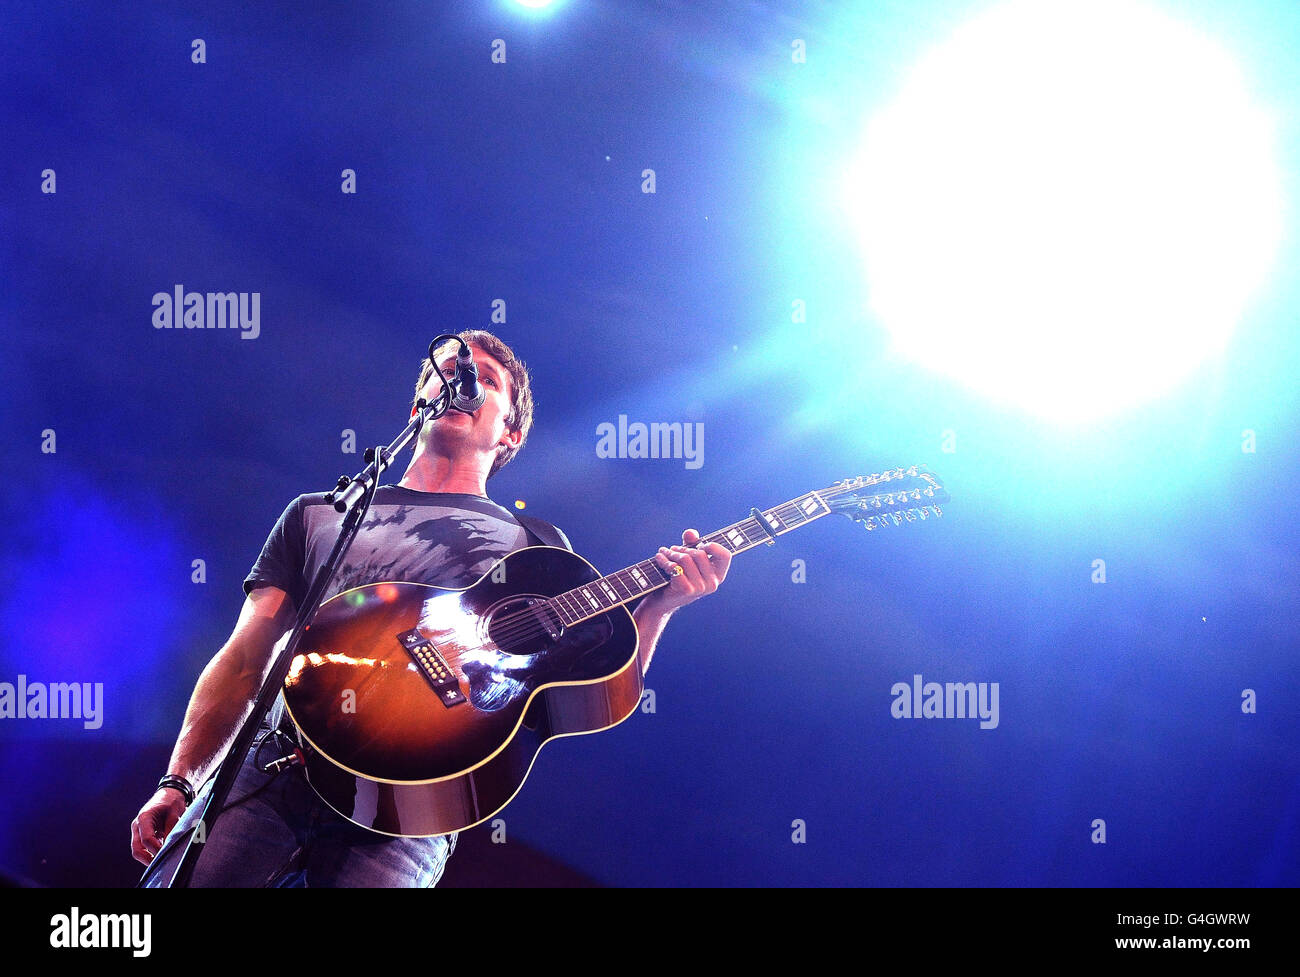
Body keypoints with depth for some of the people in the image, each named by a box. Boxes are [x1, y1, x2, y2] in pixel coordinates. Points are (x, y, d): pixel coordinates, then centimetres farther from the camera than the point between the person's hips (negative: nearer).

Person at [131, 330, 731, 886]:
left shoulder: (537, 548, 20)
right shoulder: (317, 515, 24)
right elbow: (245, 661, 17)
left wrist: (658, 605, -6)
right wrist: (178, 783, 5)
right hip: (272, 765, 1)